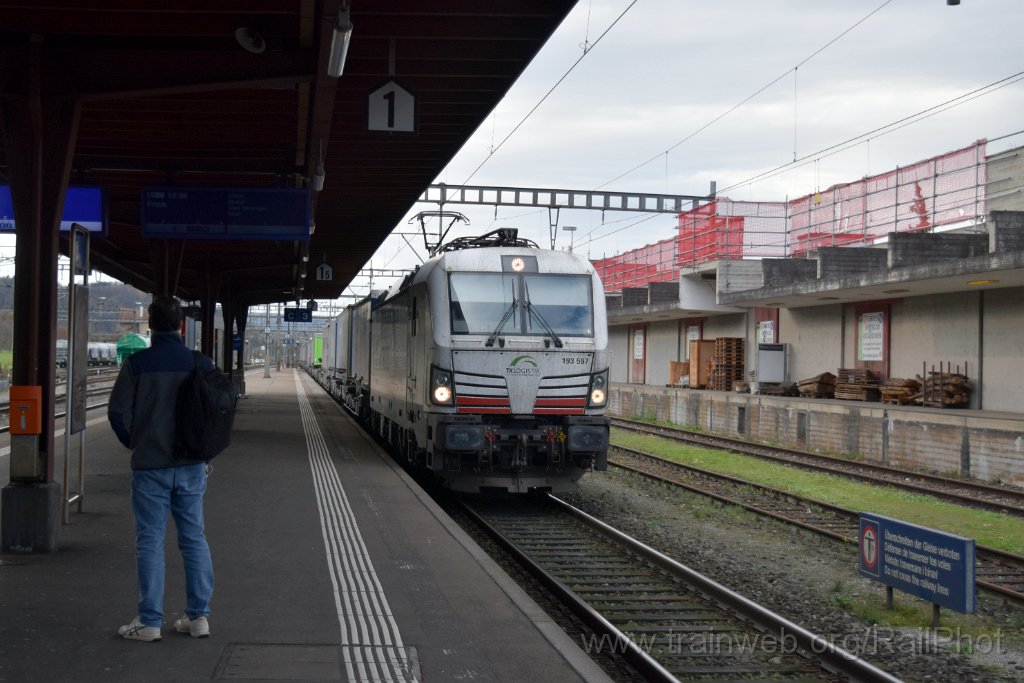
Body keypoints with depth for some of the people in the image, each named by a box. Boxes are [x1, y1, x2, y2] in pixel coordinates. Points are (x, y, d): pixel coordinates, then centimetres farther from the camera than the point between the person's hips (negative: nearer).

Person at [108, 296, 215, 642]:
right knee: (194, 538, 11)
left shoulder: (137, 363, -9)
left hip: (150, 466, -2)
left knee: (150, 541, 4)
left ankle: (149, 621, 5)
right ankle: (198, 616, 14)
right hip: (191, 466, 3)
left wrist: (135, 444, 10)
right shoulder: (201, 363, -1)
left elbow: (118, 413, -8)